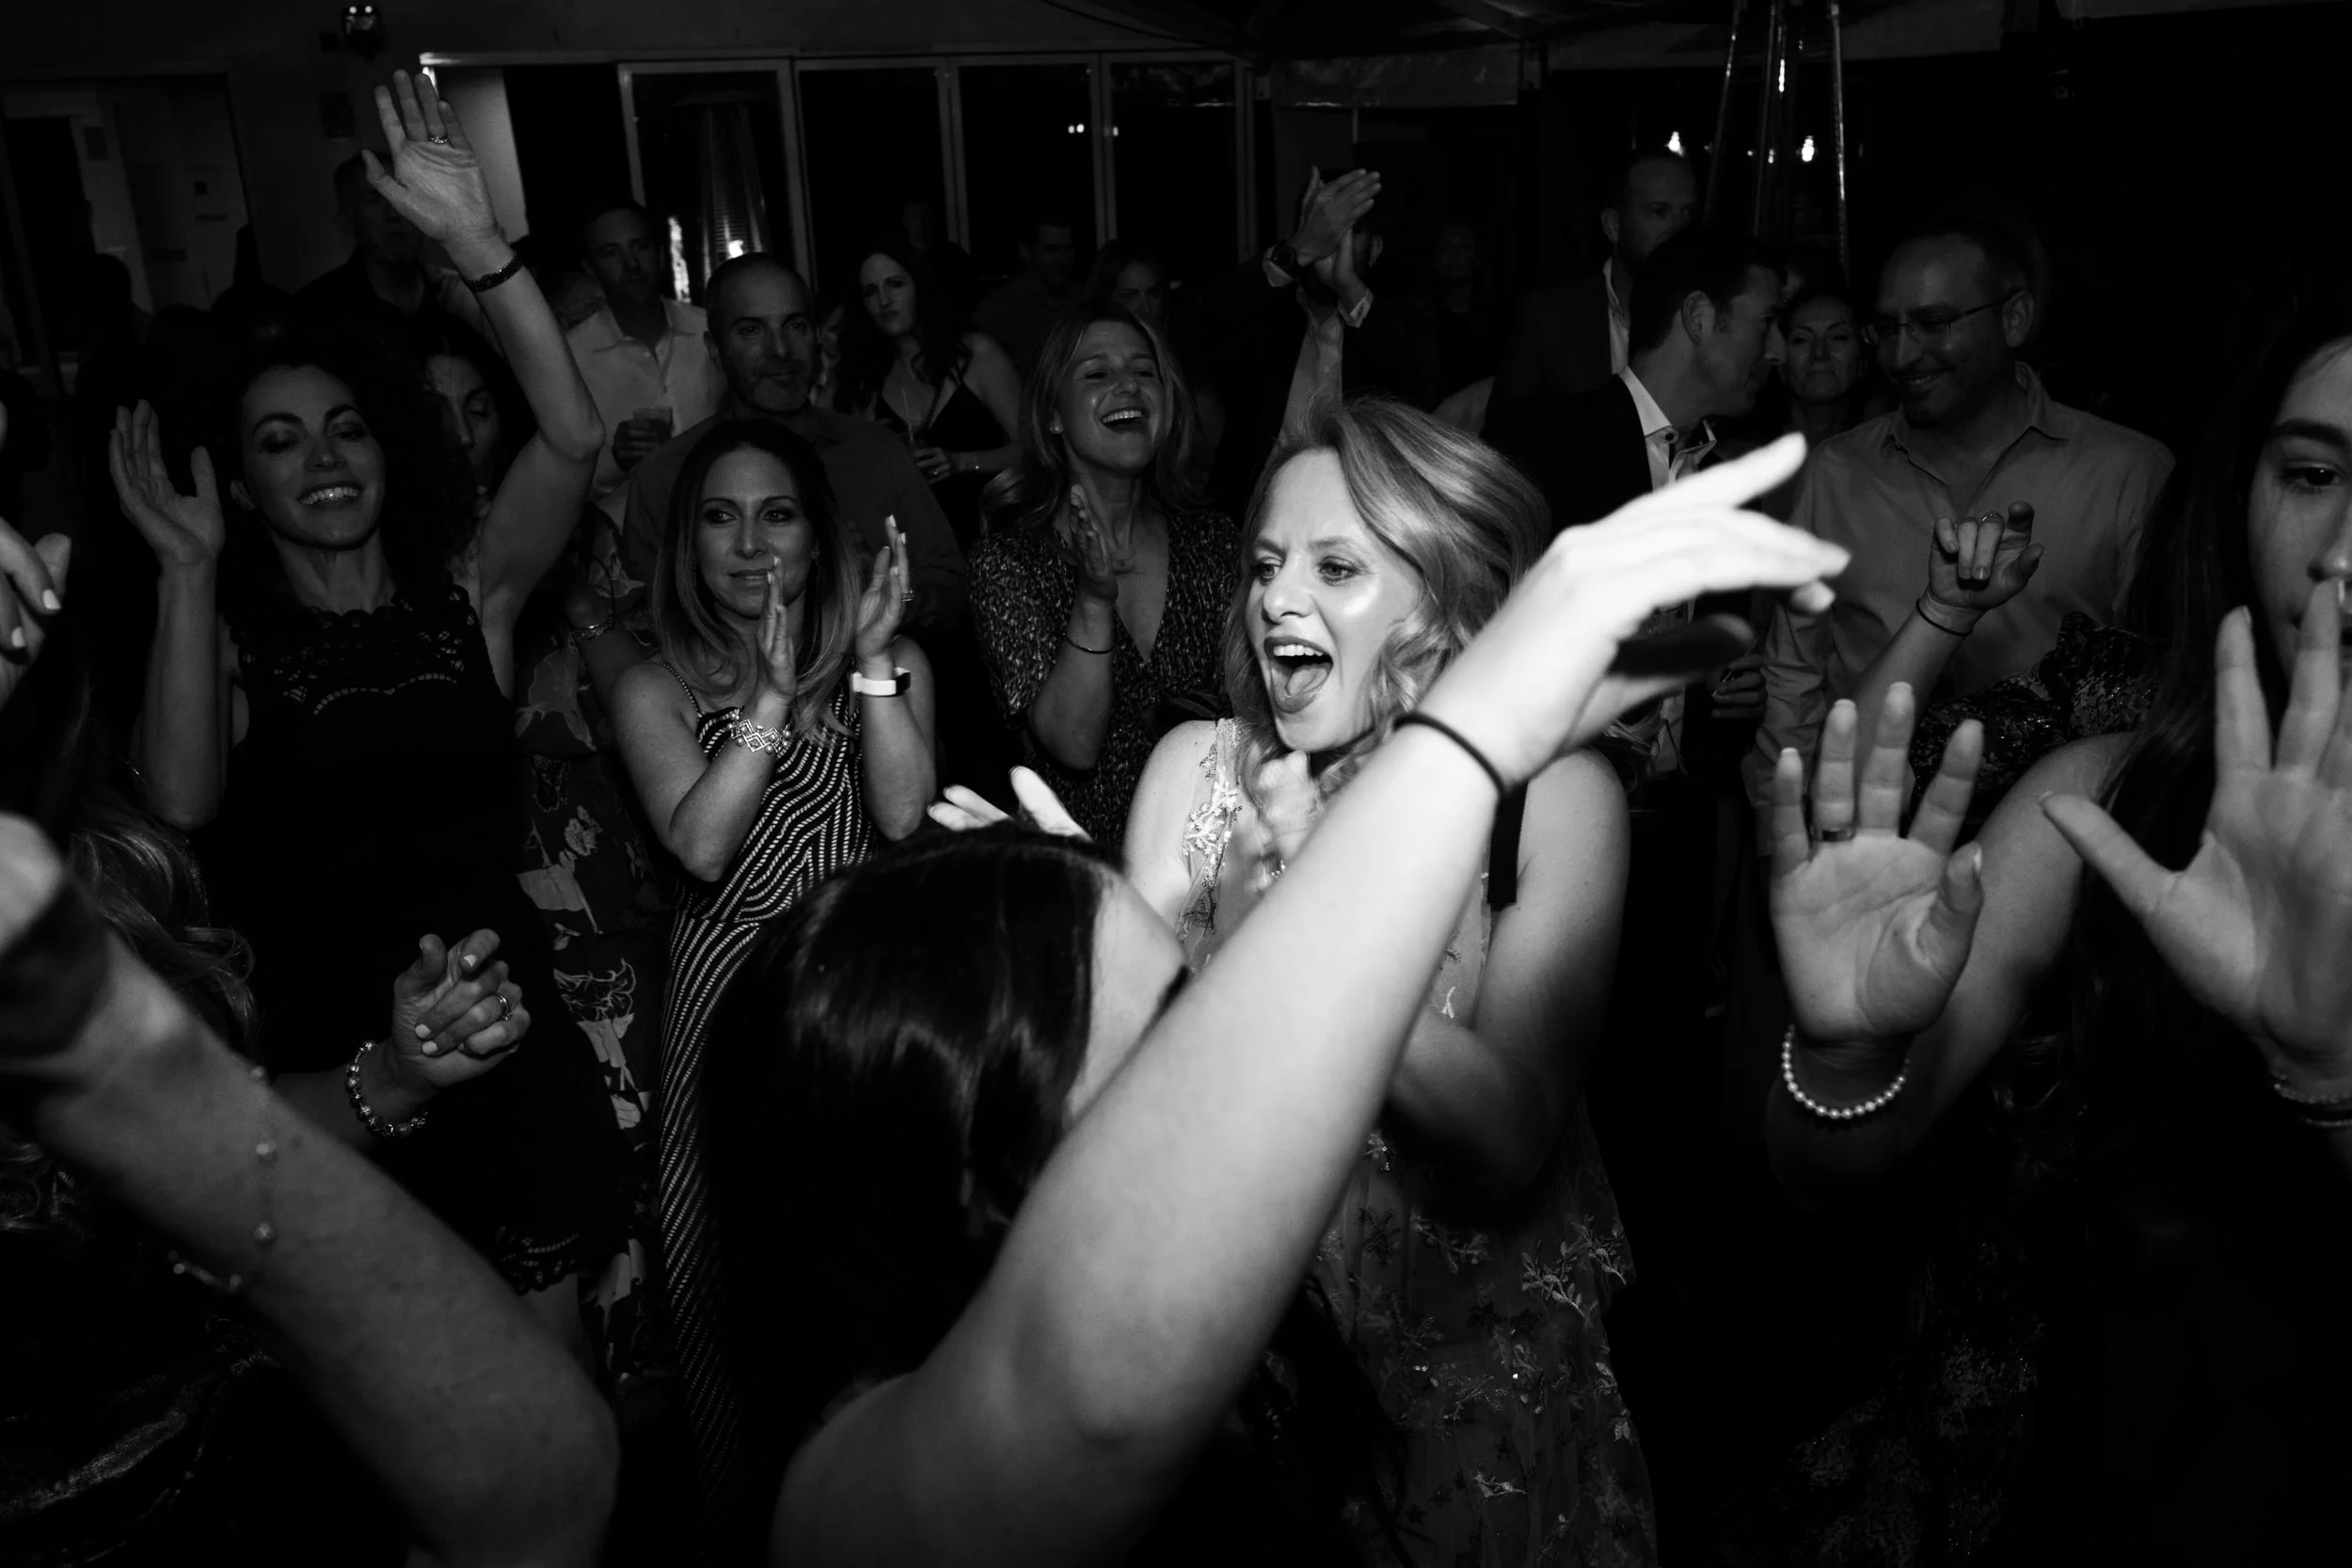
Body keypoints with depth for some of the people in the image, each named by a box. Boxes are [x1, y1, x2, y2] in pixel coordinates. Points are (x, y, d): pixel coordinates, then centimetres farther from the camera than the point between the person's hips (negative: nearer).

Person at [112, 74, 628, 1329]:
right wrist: (188, 568, -15)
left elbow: (571, 439, -12)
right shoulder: (224, 629, 3)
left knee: (550, 1342, 8)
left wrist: (476, 244, -21)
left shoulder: (466, 589, 4)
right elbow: (183, 800, -16)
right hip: (327, 1060, 0)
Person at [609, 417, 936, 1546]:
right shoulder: (658, 690, 7)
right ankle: (745, 1492, 22)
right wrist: (772, 693, -14)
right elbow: (701, 845, -10)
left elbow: (903, 815, -7)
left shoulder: (893, 665, 9)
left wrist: (871, 659, -11)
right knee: (736, 1253, 1)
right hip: (730, 994, 0)